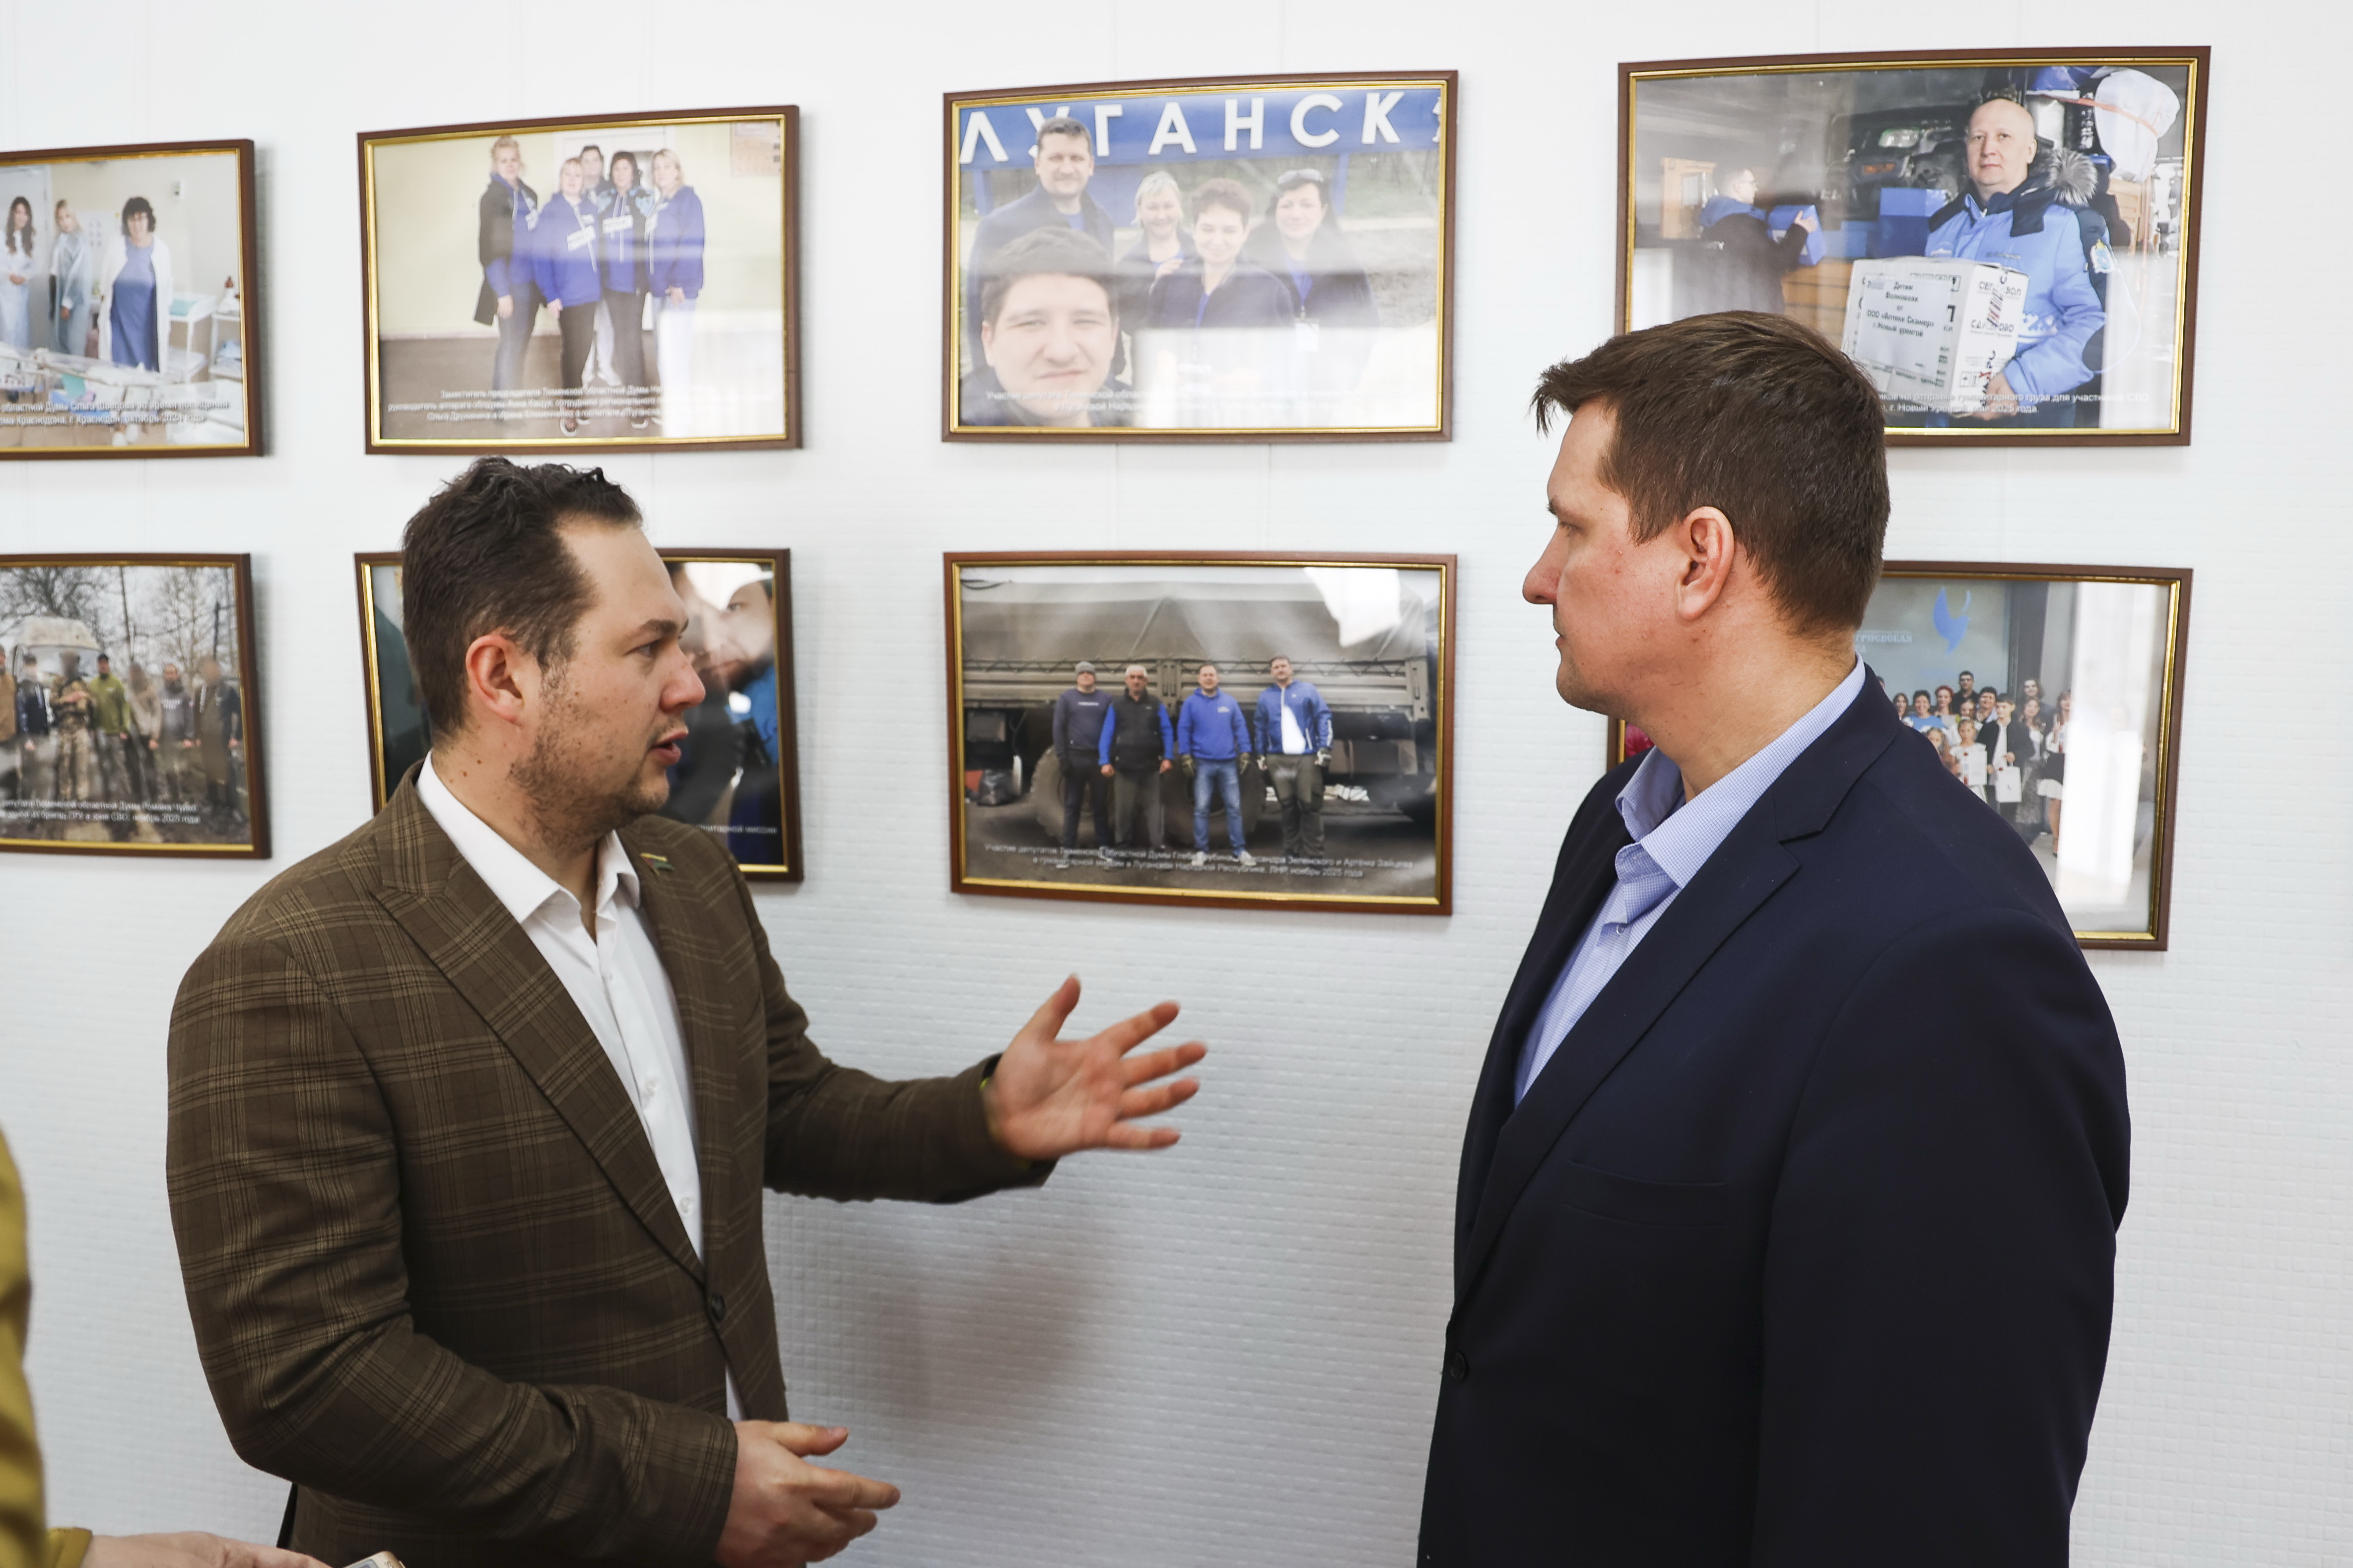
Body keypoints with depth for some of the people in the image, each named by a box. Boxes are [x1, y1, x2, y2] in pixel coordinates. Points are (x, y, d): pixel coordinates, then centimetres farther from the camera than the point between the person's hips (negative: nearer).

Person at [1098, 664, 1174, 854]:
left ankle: (1159, 847, -1)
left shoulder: (1156, 705, 8)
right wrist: (1105, 761, -7)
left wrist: (1169, 757, -6)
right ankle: (1122, 848, 12)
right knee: (1123, 809, 3)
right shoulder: (1116, 705, 7)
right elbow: (1107, 734, 3)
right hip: (1124, 766, 0)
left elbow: (1167, 732, 5)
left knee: (1154, 807, -1)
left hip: (1151, 766, 0)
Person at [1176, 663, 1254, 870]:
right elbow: (1183, 730, 0)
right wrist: (1185, 757, -6)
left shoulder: (1230, 702, 7)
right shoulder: (1191, 703, 2)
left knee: (1234, 807, 3)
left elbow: (1241, 728, 6)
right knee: (1201, 808, 0)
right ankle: (1201, 851, 6)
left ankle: (1240, 851, 8)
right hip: (1203, 763, -2)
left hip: (1228, 763, 2)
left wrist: (1245, 754, -1)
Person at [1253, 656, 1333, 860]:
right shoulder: (1265, 697, 14)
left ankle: (1315, 854, -1)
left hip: (1307, 757, -2)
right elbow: (1260, 727, 18)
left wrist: (1325, 747, -9)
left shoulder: (1308, 691, 5)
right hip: (1278, 759, 3)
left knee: (1311, 805, -4)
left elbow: (1323, 718, 0)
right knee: (1288, 806, 6)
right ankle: (1291, 851, 14)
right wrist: (1261, 755, 12)